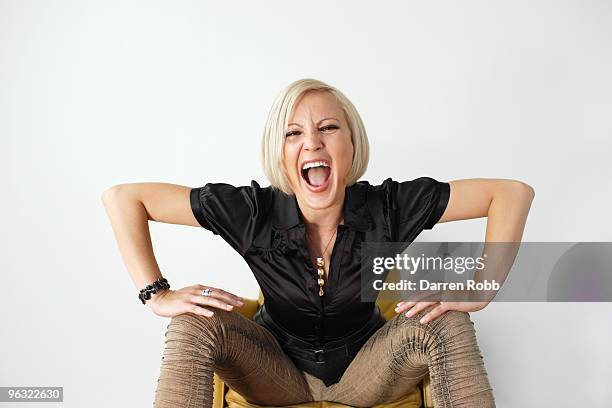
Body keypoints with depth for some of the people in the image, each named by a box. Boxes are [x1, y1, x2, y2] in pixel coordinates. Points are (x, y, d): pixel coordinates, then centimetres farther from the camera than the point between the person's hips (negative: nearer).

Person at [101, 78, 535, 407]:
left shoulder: (387, 206, -22)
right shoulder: (254, 211, -23)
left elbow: (514, 191, -17)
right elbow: (122, 197, -18)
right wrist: (158, 295, -27)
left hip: (365, 370, 1)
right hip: (278, 372, 0)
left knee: (446, 324, -25)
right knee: (194, 326, -26)